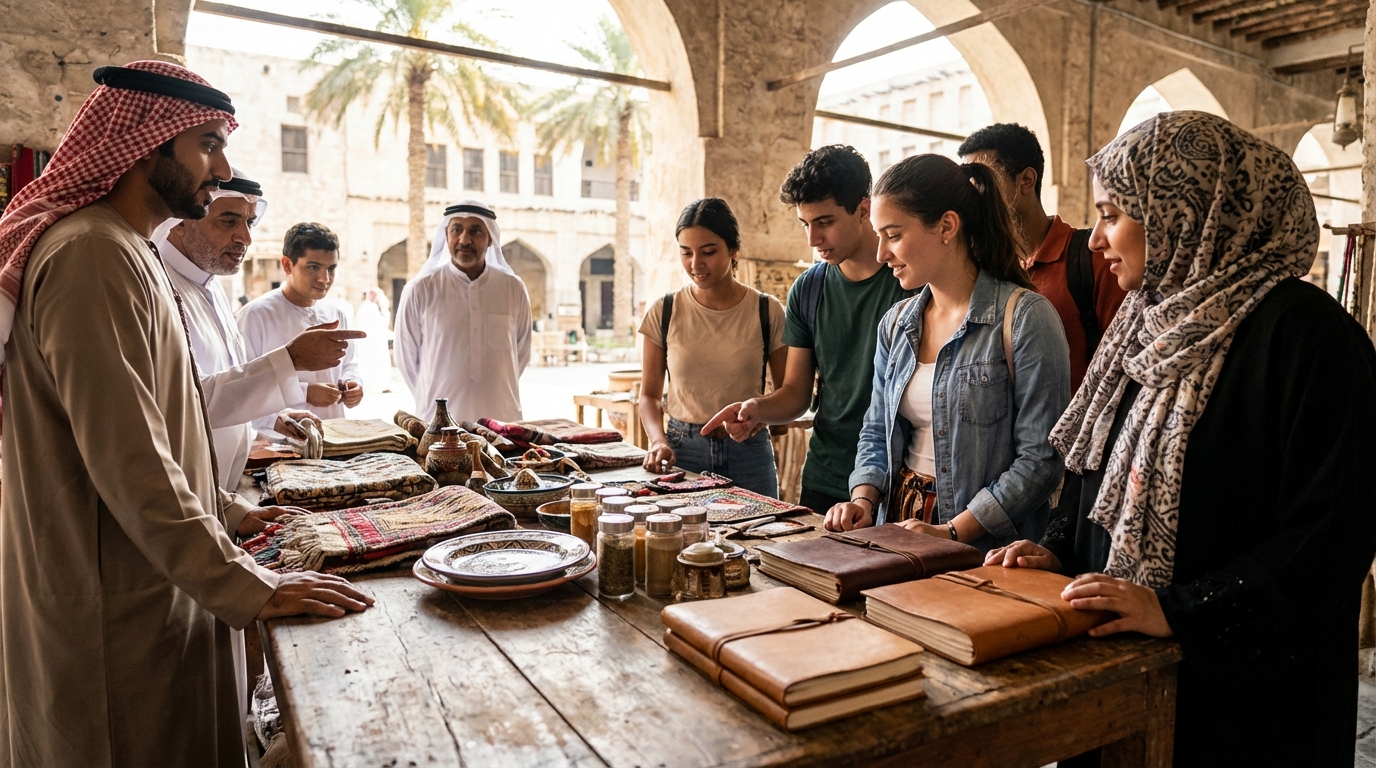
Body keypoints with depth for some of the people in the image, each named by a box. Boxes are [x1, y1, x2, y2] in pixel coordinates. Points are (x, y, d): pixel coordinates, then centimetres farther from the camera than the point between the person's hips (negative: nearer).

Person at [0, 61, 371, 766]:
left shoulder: (130, 252, 15)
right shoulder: (93, 254, -19)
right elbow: (125, 458, -26)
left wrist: (227, 512, 17)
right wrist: (248, 587, -24)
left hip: (146, 589, 10)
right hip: (116, 610, -10)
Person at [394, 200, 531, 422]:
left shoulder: (513, 289, 1)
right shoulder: (420, 291, -4)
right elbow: (407, 358, 4)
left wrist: (496, 392, 10)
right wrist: (431, 399, 9)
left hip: (503, 420, 2)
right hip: (439, 423, -1)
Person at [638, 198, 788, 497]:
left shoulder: (768, 312, -4)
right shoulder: (664, 312, -2)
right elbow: (649, 394, 4)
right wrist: (658, 440, -14)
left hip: (748, 453, 0)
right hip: (681, 451, 1)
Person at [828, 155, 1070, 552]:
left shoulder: (1025, 317, -9)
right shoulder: (896, 324, 9)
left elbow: (1041, 458, -12)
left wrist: (952, 533, -16)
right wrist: (863, 500, -1)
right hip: (899, 529, 4)